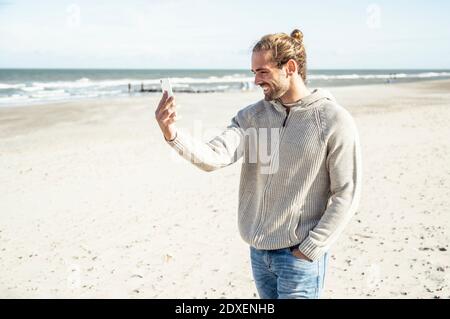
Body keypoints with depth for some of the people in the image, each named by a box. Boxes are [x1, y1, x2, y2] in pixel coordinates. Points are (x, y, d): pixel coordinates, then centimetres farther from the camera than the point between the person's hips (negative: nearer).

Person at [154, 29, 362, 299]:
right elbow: (214, 157, -11)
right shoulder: (252, 115, 2)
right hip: (258, 250, 5)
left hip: (300, 254, -5)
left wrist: (308, 251, -12)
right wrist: (172, 135, -28)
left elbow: (346, 195, -10)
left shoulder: (334, 121, -11)